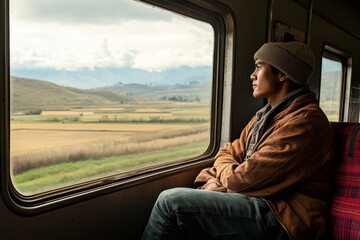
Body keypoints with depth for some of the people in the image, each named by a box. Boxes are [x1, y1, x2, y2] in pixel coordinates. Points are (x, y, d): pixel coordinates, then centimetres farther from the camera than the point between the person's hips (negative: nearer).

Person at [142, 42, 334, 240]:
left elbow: (245, 178, -21)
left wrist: (220, 172, 2)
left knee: (172, 202, -17)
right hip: (260, 203, 9)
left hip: (281, 219, -9)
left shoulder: (304, 121, -17)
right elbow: (229, 153, 17)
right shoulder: (266, 115, 16)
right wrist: (214, 179, -4)